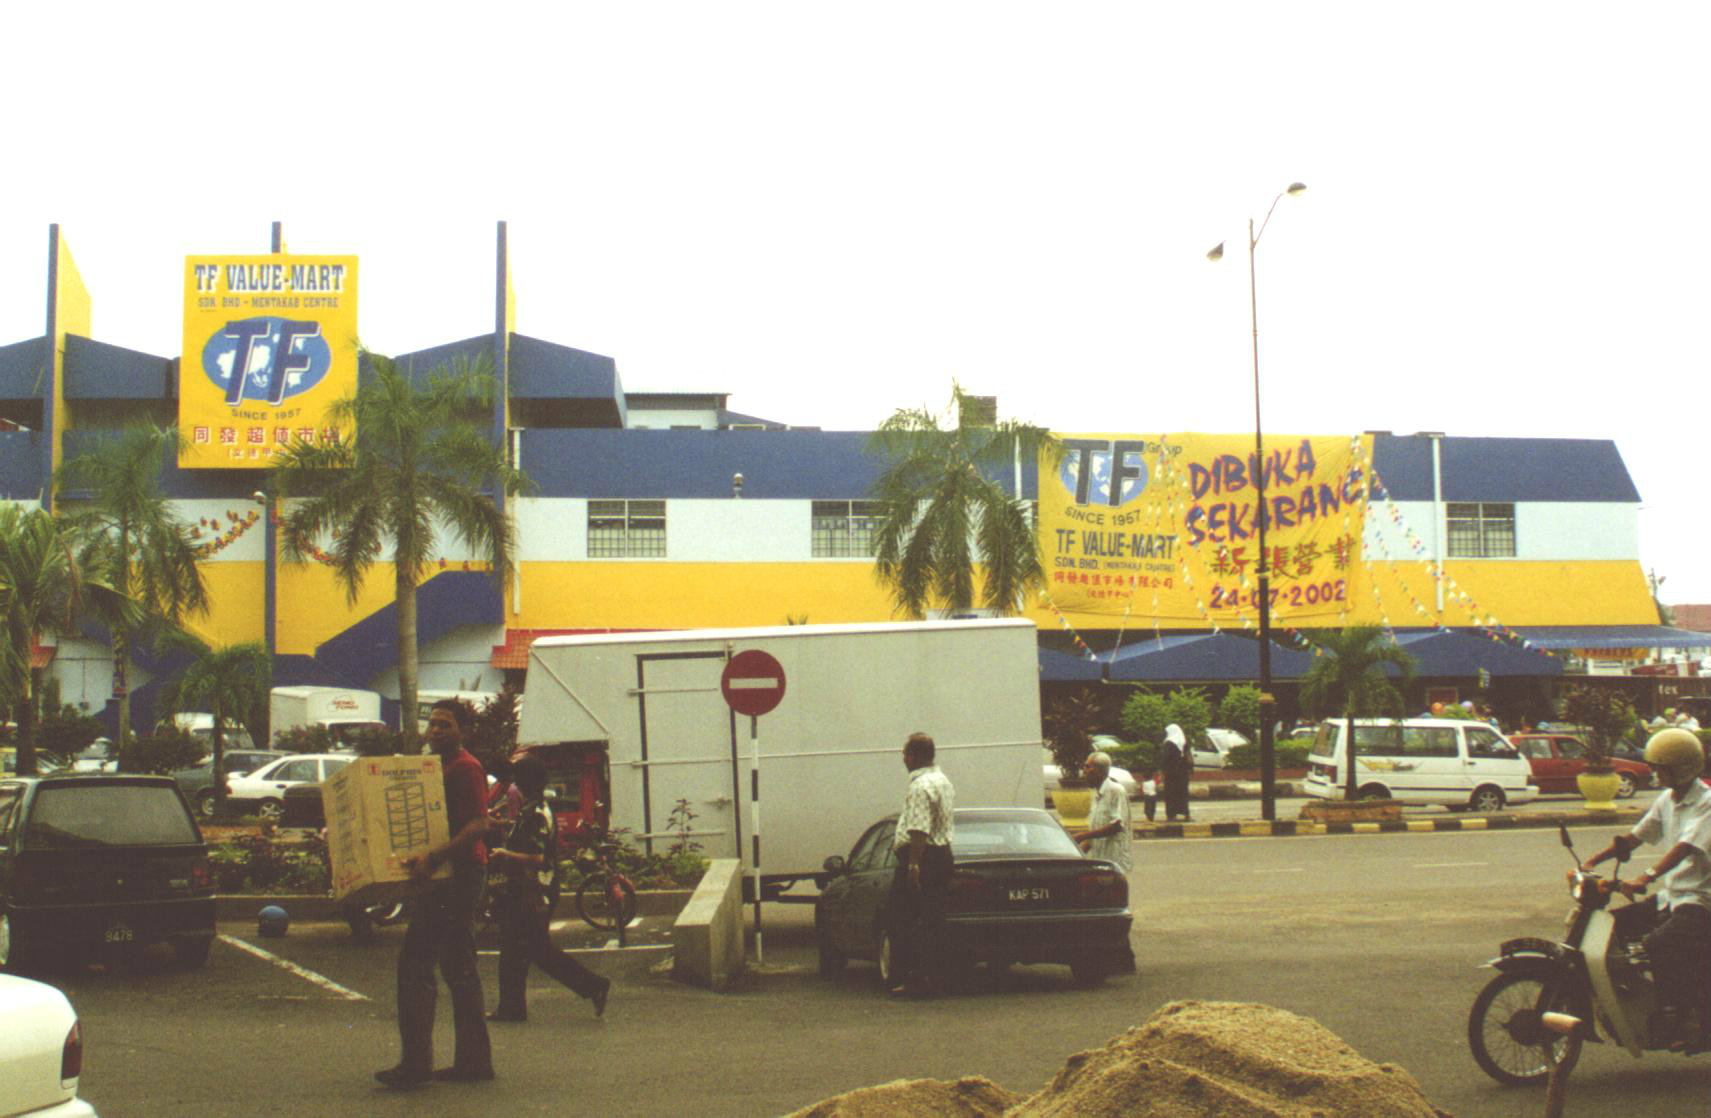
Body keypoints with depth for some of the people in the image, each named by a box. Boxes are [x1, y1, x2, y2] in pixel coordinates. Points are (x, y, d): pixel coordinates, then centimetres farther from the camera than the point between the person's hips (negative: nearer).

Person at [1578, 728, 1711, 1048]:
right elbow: (1635, 837, 14)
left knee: (1657, 945, -29)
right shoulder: (1667, 799, 12)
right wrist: (1592, 861, 2)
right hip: (1669, 895, 9)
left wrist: (1646, 878, -43)